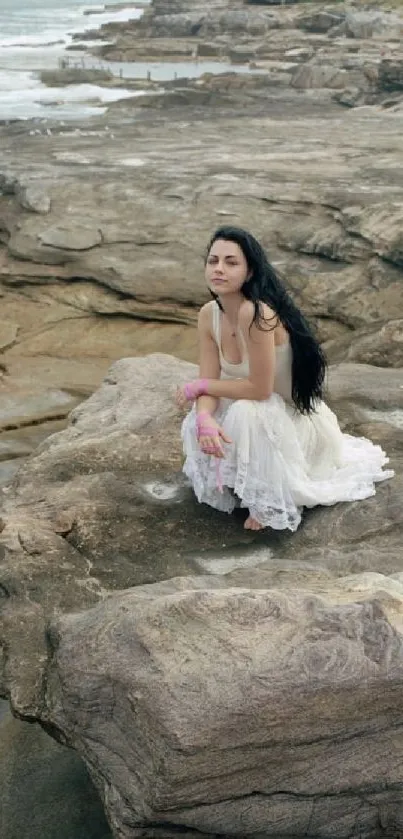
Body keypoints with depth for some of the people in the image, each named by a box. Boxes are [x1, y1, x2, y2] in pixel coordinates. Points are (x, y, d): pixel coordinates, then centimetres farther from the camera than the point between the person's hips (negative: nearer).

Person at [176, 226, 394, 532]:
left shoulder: (256, 314, -33)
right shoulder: (209, 314, -10)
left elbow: (259, 389, -30)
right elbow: (209, 381, -10)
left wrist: (197, 387, -18)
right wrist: (205, 420, -32)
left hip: (296, 418, -7)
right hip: (262, 415, 7)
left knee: (244, 413, -33)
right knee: (196, 424, -13)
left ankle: (268, 501, -8)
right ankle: (234, 482, 19)